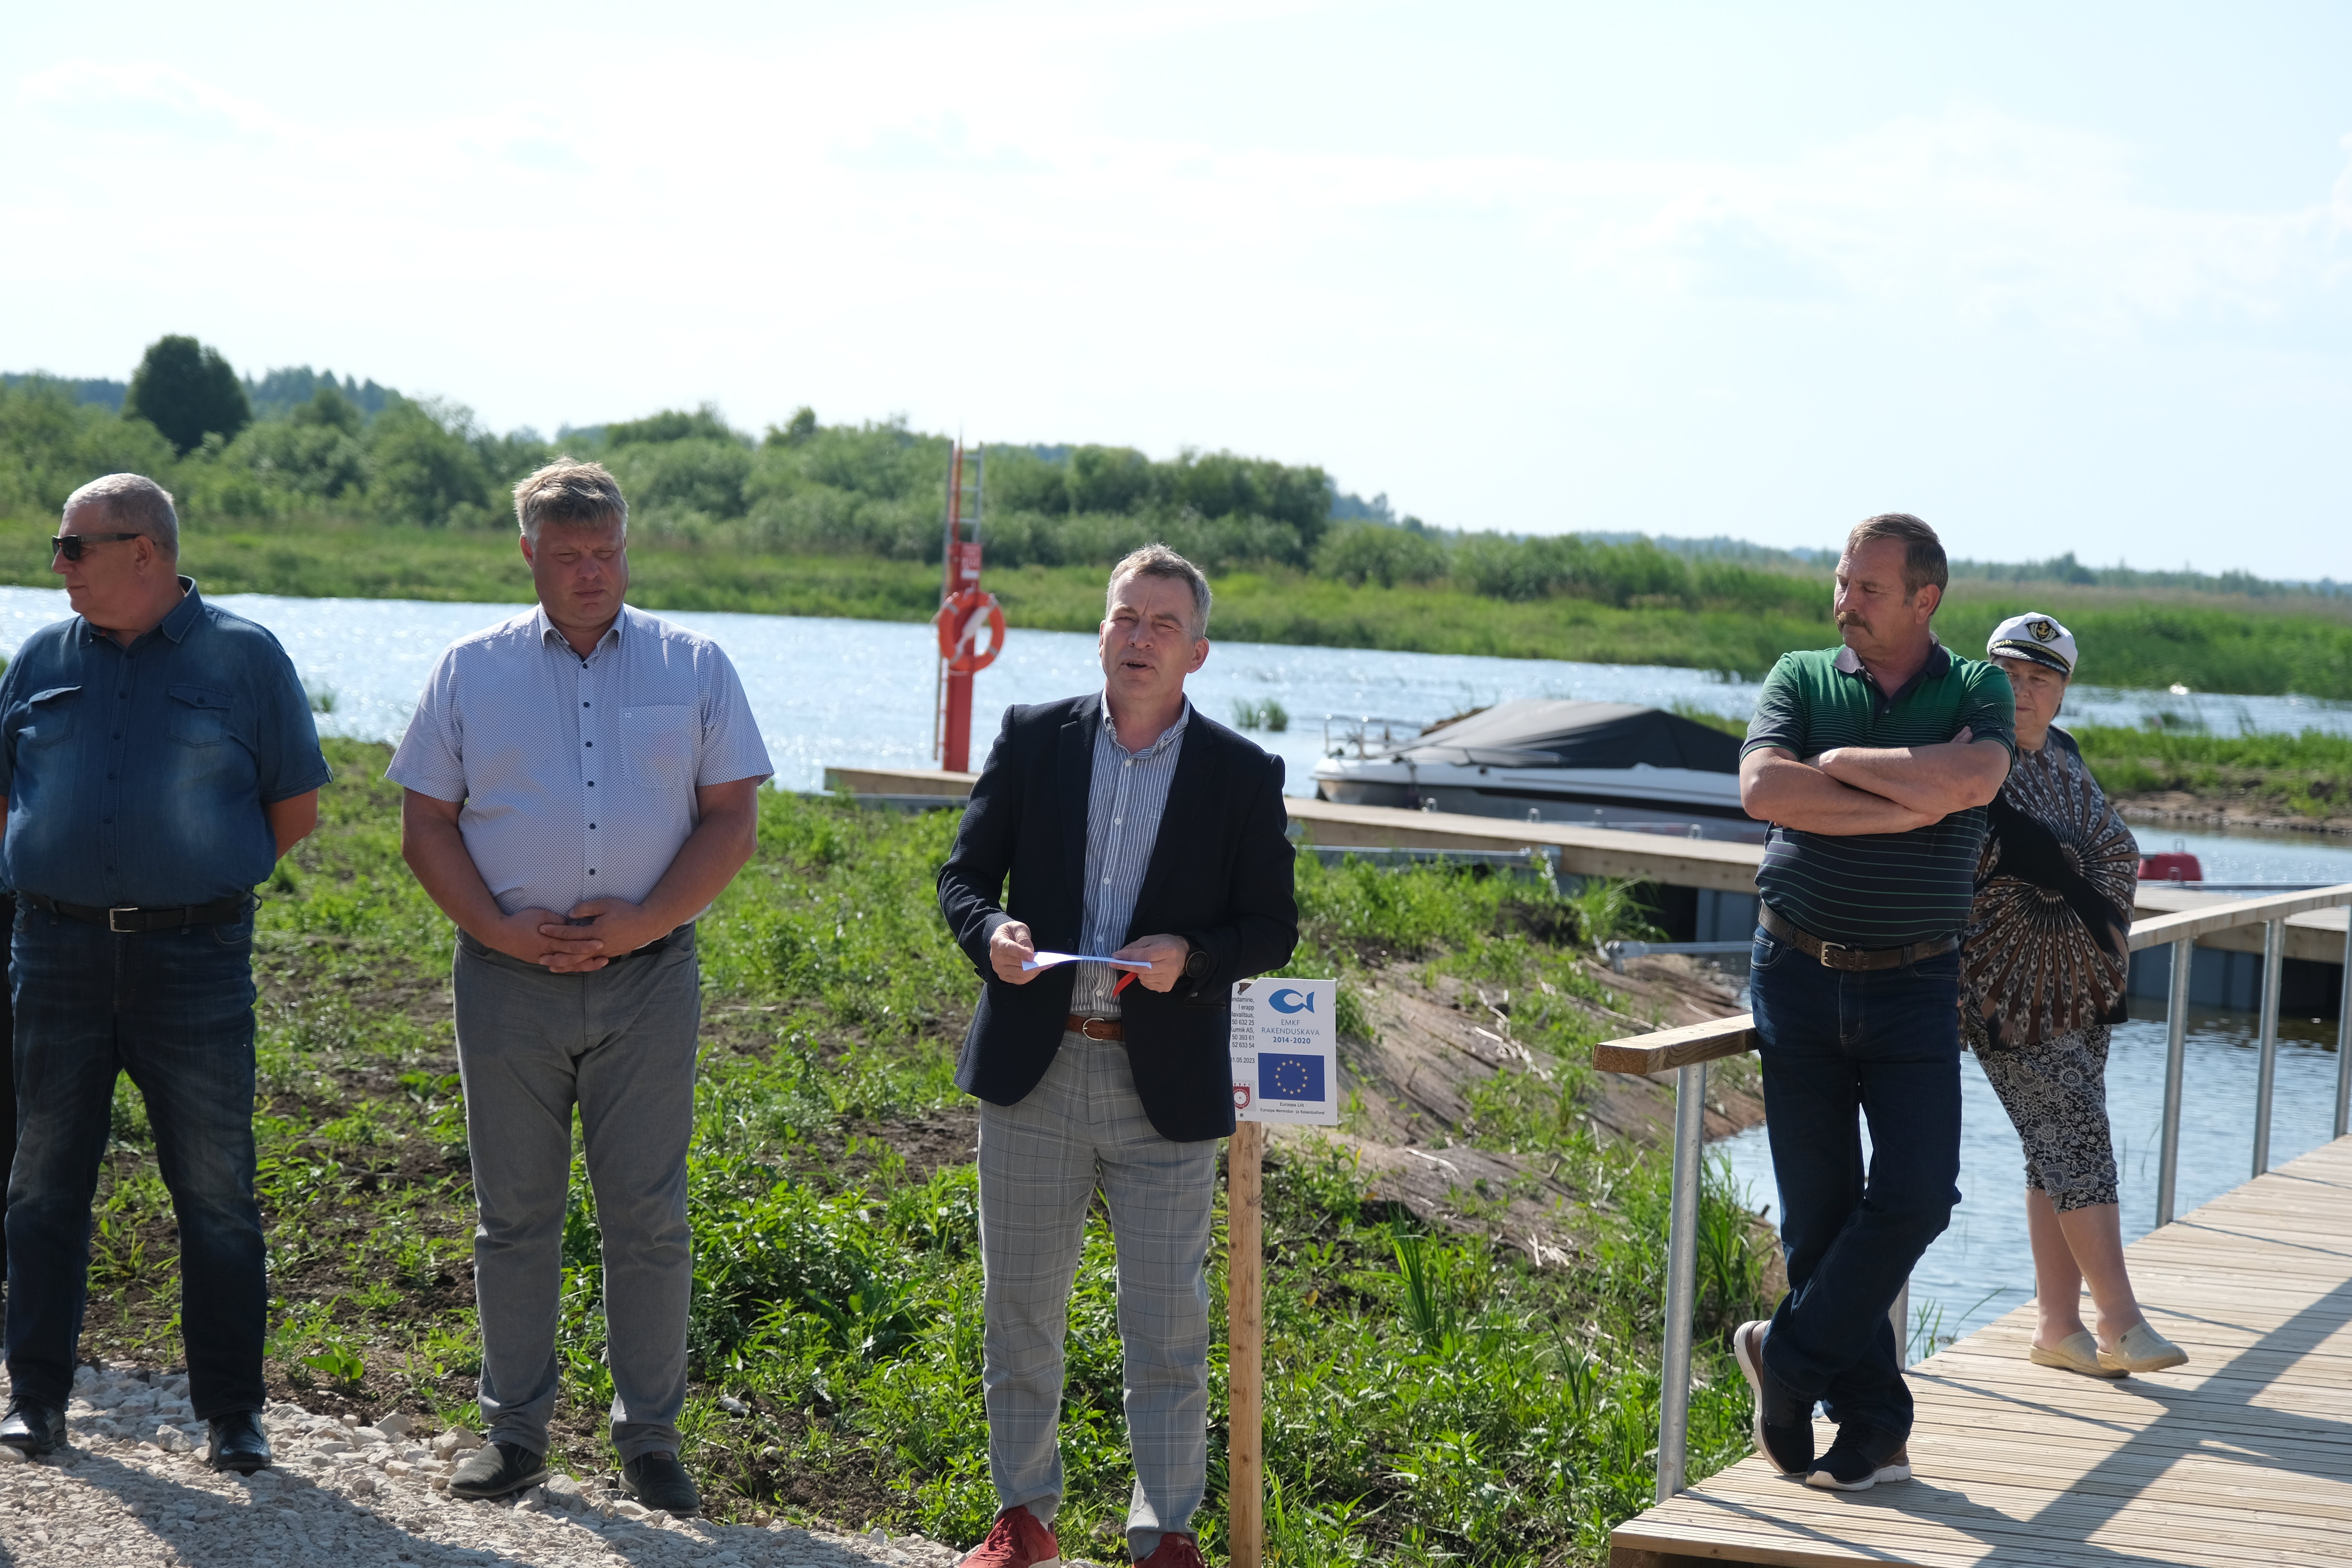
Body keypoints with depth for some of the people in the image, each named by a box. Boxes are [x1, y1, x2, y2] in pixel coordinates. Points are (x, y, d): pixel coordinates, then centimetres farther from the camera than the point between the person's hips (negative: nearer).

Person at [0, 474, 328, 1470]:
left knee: (216, 1193, 2)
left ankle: (232, 1413, 11)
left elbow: (296, 809, 6)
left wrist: (201, 874, 5)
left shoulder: (244, 656, 1)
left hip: (194, 959, -3)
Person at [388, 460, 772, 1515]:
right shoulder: (472, 670, 7)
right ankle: (514, 1429, 19)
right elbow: (426, 828, 6)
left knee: (649, 1219, 3)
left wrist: (643, 921, -11)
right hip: (508, 978, 1)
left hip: (648, 979, 0)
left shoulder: (694, 667, 6)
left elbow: (732, 823, 2)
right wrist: (502, 929, -9)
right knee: (513, 1215, 8)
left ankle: (651, 1439, 14)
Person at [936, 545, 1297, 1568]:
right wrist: (991, 933, -16)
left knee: (1166, 1321, 4)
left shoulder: (1244, 775, 1)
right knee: (1019, 1304, 11)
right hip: (1035, 1070, 2)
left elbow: (1273, 927, 2)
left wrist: (1191, 957, -17)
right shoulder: (1032, 739, 4)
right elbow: (965, 873, 6)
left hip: (1165, 1090, -1)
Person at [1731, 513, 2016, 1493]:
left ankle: (1791, 1358, 9)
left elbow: (1971, 781, -20)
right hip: (1798, 973, 1)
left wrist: (1837, 763, -13)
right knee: (1819, 1214, 3)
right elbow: (1762, 790, -14)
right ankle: (1871, 1428, 14)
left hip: (1915, 983, -1)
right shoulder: (1799, 678, 5)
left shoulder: (1978, 692, 3)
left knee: (1915, 1194, -11)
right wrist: (1909, 802, -15)